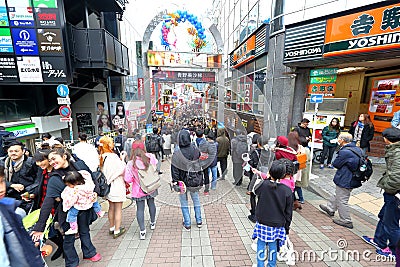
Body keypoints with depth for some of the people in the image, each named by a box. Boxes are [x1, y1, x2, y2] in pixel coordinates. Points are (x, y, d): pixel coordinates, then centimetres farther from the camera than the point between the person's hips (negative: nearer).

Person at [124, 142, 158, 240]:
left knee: (140, 209, 10)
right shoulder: (150, 157, -16)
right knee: (151, 204, 23)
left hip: (139, 190, -3)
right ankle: (152, 223, 43)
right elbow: (156, 164, 8)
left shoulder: (131, 164, -21)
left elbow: (128, 180, -17)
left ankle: (142, 231, 16)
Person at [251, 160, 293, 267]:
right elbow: (288, 212, -4)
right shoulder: (287, 190, -14)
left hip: (262, 223, -1)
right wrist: (287, 227, 10)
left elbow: (256, 190, 7)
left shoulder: (263, 185, -19)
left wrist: (267, 178, 5)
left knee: (261, 245, 16)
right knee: (273, 247, 18)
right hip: (278, 225, 1)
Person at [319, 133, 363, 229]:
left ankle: (346, 221, 17)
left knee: (342, 200, 5)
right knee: (337, 194, 25)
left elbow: (336, 164, -18)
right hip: (353, 179, 10)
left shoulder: (344, 152, -26)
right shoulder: (358, 149, 2)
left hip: (345, 181, -10)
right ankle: (330, 208, 42)